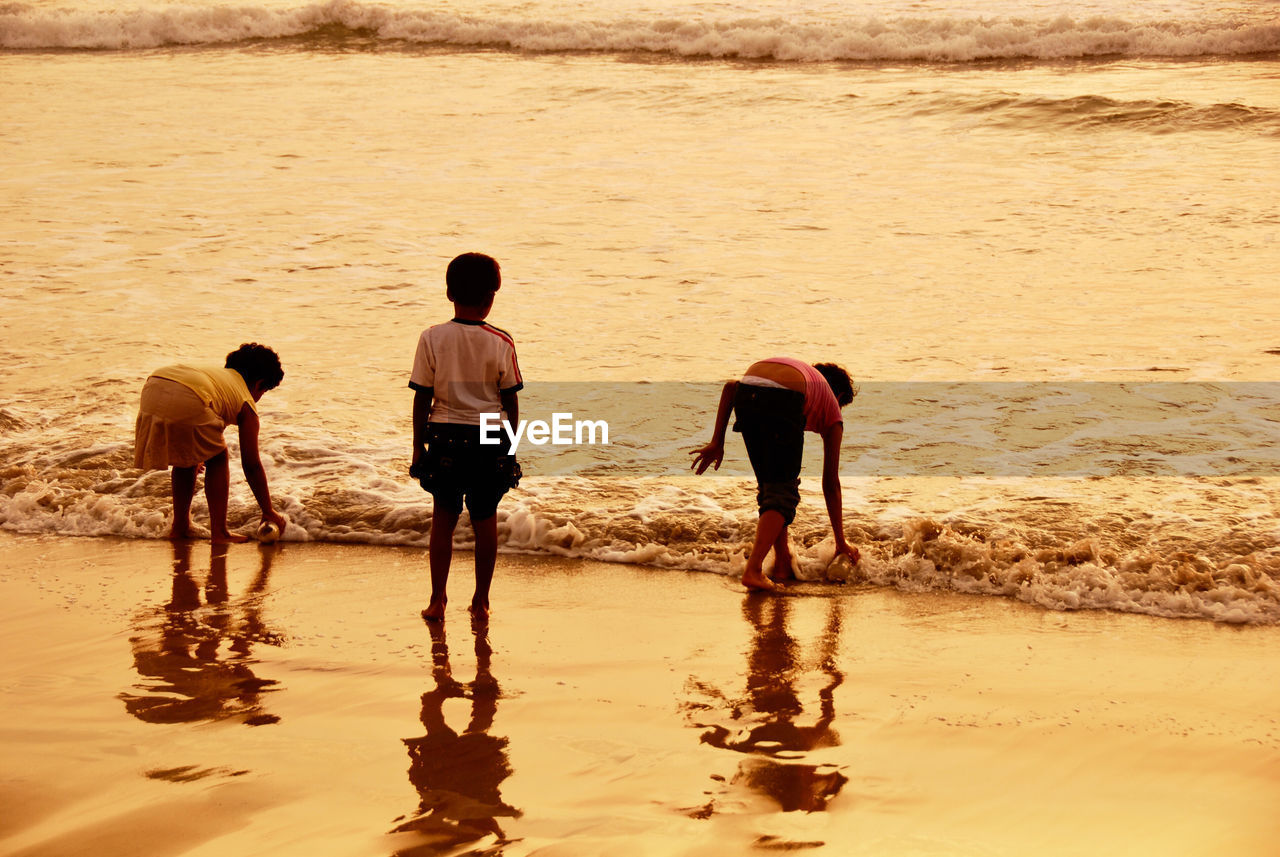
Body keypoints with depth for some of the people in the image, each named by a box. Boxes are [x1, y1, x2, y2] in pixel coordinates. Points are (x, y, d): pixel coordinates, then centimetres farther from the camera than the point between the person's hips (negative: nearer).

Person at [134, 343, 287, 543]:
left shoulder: (215, 372, 40)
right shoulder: (247, 404, 22)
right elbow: (252, 465, 22)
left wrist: (194, 455, 67)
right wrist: (268, 511, 30)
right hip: (187, 399, -6)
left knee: (184, 457, 30)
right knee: (217, 458, 19)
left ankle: (180, 527, 35)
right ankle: (219, 532, 15)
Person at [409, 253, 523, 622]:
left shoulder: (432, 338, -7)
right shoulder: (501, 343, -6)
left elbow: (422, 399, -4)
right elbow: (510, 400, -1)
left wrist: (418, 449, 5)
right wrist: (510, 448, 11)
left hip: (445, 437, 0)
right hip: (491, 439, 0)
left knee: (443, 519, 11)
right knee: (485, 520, 12)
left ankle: (437, 601, 9)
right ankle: (481, 601, 16)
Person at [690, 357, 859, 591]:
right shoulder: (833, 413, 32)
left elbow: (731, 386, 24)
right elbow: (830, 484, 32)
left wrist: (717, 442, 21)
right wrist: (841, 542, 38)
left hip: (746, 395, 4)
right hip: (784, 399, -4)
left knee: (769, 486, 22)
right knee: (783, 491, 6)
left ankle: (783, 563, 26)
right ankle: (753, 570, -8)